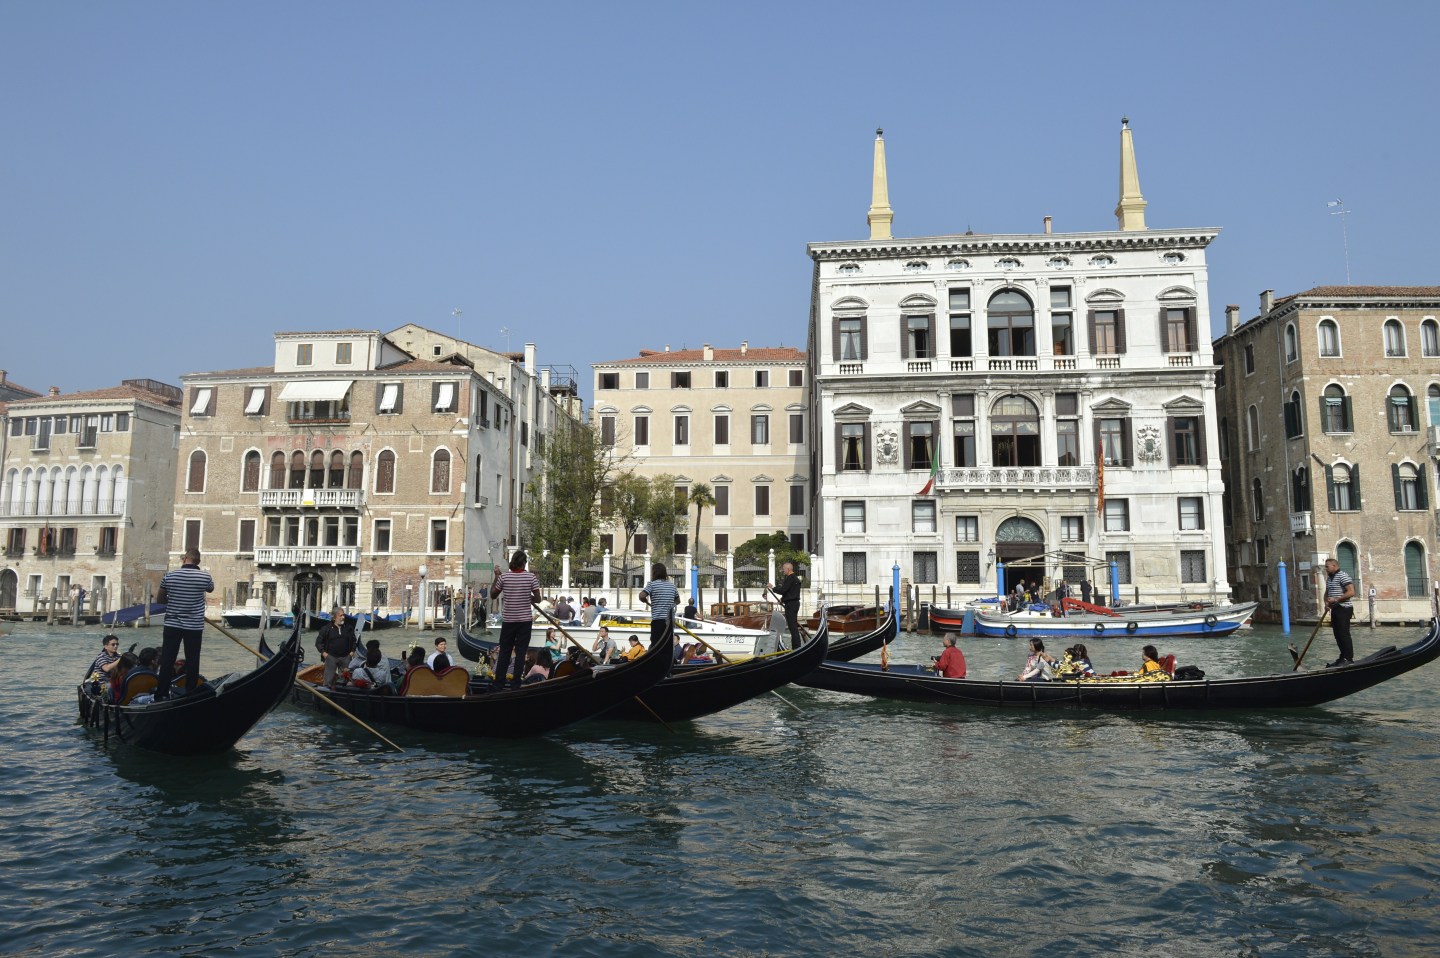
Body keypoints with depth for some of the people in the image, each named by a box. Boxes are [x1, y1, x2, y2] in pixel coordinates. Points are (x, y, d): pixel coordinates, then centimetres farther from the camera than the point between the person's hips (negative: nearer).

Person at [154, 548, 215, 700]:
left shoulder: (169, 575, -4)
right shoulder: (205, 576, -8)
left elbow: (159, 599, 7)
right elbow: (211, 588, 17)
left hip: (172, 625, 1)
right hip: (195, 626, -1)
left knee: (167, 661, 6)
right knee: (192, 662, 5)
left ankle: (161, 695, 8)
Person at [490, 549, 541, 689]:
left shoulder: (504, 576, -5)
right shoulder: (531, 577, -8)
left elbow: (493, 595, 5)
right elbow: (537, 599, -6)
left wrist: (496, 578, 12)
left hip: (508, 620, 1)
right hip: (525, 620, -1)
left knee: (504, 651, 12)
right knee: (521, 652, 4)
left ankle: (499, 682, 13)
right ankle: (516, 684, 4)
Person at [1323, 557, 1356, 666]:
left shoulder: (1343, 576, -12)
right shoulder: (1329, 578, 17)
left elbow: (1351, 592, -20)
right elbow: (1327, 593, 26)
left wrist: (1336, 599, -20)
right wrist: (1326, 602, 6)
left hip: (1343, 609, -9)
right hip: (1335, 609, 9)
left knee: (1344, 634, -9)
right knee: (1338, 635, 11)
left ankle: (1348, 659, -5)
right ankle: (1343, 658, 18)